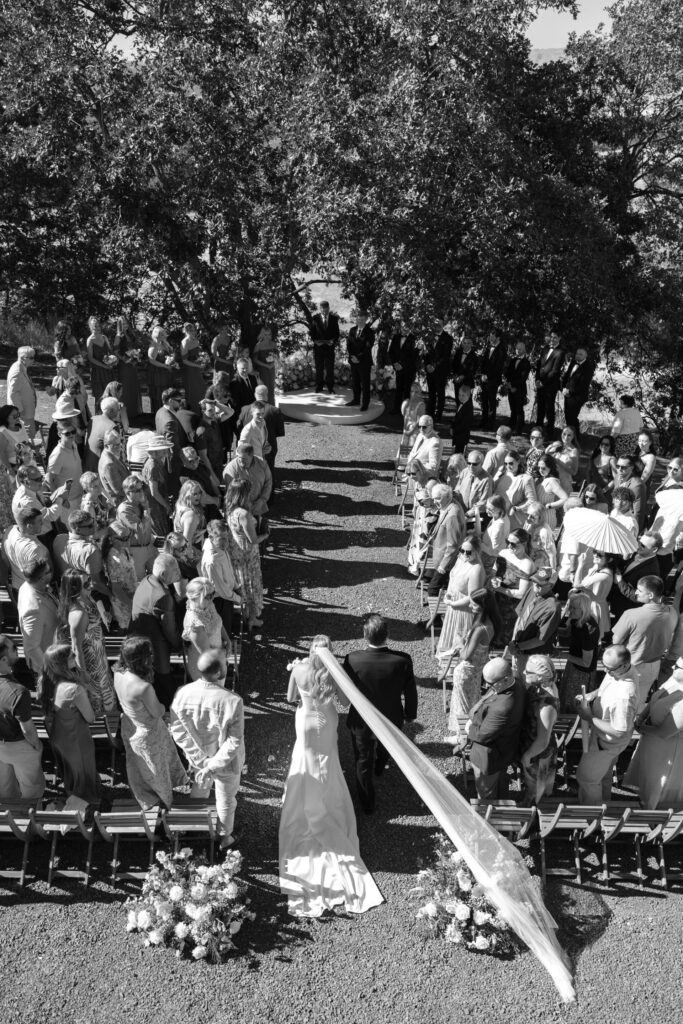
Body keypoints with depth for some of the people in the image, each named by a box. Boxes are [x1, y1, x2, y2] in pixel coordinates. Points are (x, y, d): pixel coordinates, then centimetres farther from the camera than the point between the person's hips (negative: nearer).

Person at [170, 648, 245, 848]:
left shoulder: (183, 694, -24)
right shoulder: (232, 701, -35)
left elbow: (177, 731, -14)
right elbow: (234, 742, -29)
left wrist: (200, 760, -9)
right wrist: (212, 767, -19)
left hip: (198, 757, 4)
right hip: (226, 762, -3)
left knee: (199, 790, 34)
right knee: (226, 799, 25)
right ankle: (224, 837, 50)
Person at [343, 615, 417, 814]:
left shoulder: (352, 660, -31)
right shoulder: (402, 661, -29)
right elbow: (411, 693, -12)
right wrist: (410, 714, 7)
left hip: (361, 722, -2)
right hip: (392, 721, 2)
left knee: (364, 762, 22)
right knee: (385, 747, 36)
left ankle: (367, 804, 40)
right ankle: (380, 767, 67)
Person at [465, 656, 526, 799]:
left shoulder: (502, 708, -44)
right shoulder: (516, 682, -17)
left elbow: (483, 735, -30)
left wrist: (469, 729, -12)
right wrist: (474, 716, -6)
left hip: (491, 757, -9)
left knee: (486, 794, 20)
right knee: (500, 784, 35)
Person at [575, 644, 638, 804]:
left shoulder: (624, 696, -43)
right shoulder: (616, 671, -17)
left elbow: (619, 732, -33)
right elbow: (604, 689, 6)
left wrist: (589, 717, -29)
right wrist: (590, 695, -12)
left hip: (607, 743, -8)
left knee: (585, 777, 16)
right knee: (604, 772, 32)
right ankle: (603, 801, 57)